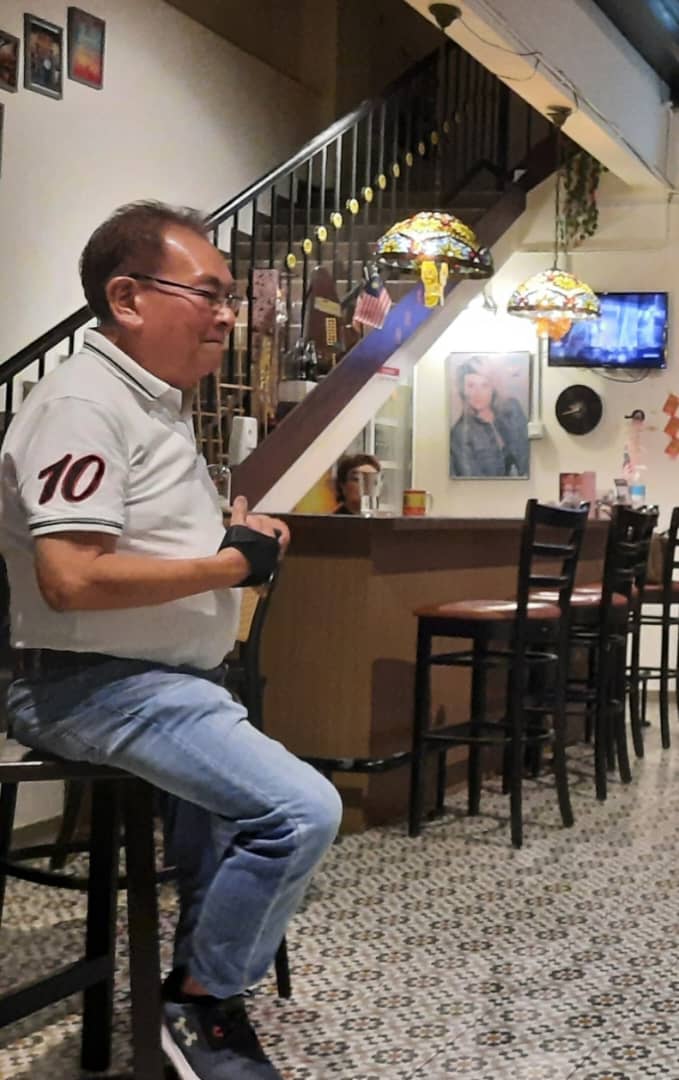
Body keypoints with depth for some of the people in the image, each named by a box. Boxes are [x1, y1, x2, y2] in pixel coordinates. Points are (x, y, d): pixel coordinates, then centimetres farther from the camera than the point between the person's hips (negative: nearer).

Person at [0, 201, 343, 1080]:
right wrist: (231, 564, -20)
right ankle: (202, 1004, -2)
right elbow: (72, 579, -31)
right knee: (302, 811, -22)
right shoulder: (83, 404, -20)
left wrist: (241, 536, 5)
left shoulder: (158, 400, 13)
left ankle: (199, 1001, 43)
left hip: (168, 680, 11)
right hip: (99, 685, -11)